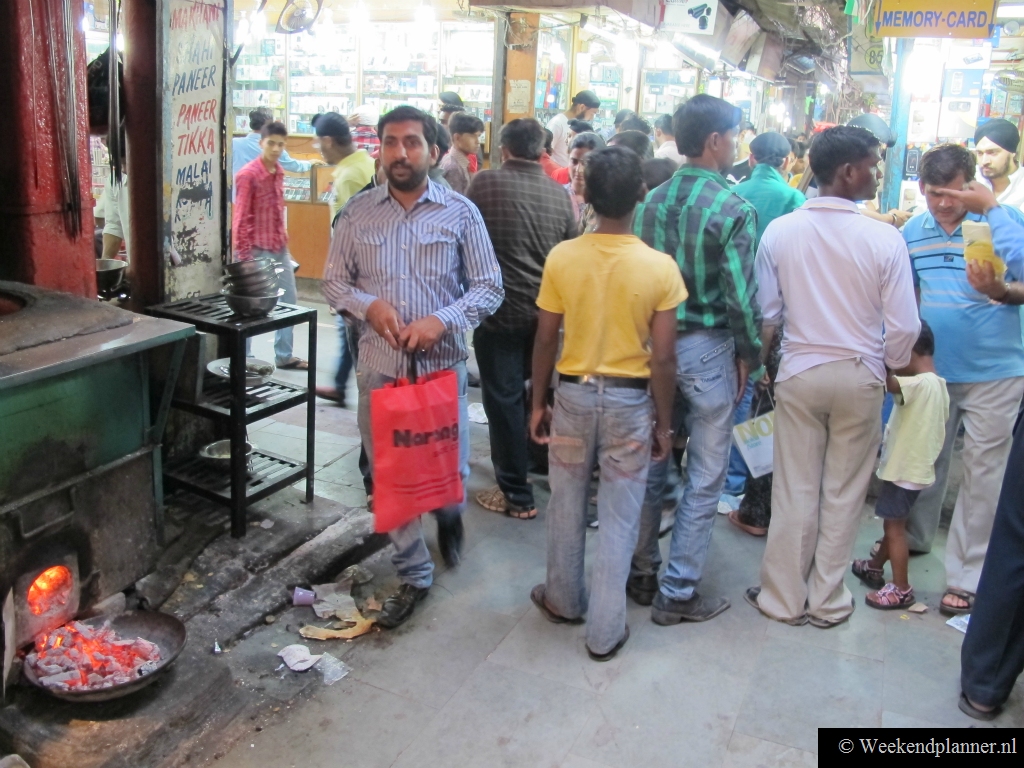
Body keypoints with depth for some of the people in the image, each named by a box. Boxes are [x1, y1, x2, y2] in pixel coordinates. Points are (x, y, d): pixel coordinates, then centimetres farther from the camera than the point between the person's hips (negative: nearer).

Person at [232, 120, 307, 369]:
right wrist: (243, 258, -16)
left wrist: (284, 239, 16)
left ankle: (285, 356, 26)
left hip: (280, 249, 8)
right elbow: (240, 219, -15)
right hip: (257, 251, -8)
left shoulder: (279, 172, 8)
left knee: (289, 302, 13)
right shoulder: (247, 174, -14)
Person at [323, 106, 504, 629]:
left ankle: (449, 518, 46)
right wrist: (367, 305, -13)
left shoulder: (460, 213, -2)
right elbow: (334, 282, 8)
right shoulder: (357, 213, 3)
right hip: (379, 366, 2)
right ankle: (413, 575, 28)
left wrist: (441, 320, -18)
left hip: (442, 365, -1)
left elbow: (489, 287, -1)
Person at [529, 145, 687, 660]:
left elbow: (545, 341, -4)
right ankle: (605, 629, 19)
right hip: (629, 401, -1)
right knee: (619, 517, 10)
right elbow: (663, 357, -10)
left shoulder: (562, 258, -10)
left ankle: (564, 600, 38)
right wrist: (663, 422, 2)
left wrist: (538, 402, 9)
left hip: (573, 393, 2)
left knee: (567, 505, 19)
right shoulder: (659, 267, -13)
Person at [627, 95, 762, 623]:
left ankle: (641, 573, 28)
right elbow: (740, 295, -15)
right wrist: (749, 354, -1)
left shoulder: (651, 201, 2)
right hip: (707, 347, -6)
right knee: (704, 475, 6)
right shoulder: (732, 210, -13)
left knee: (651, 463, 16)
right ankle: (677, 593, 14)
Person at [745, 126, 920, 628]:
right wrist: (890, 368, 11)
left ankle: (783, 599, 22)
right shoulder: (884, 239, -13)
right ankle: (826, 602, 24)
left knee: (794, 490, 11)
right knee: (844, 493, 12)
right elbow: (904, 327, -8)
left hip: (799, 374, 1)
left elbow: (766, 313, -1)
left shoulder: (779, 232, -8)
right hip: (859, 377, -1)